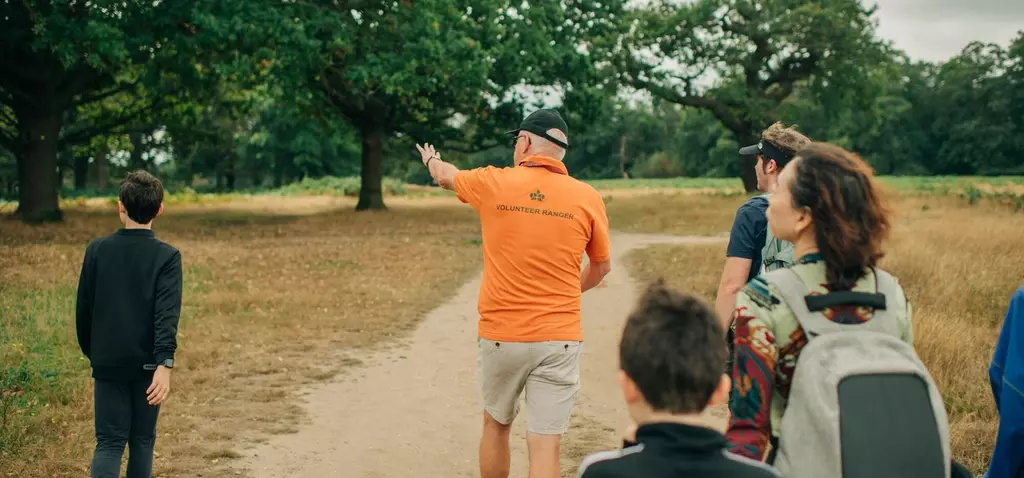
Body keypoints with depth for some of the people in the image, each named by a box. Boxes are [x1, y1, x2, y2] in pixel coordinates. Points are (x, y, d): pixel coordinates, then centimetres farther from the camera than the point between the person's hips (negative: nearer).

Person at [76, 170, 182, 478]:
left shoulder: (97, 250, -1)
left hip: (107, 362, 1)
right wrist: (165, 363, -24)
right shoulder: (167, 256, -8)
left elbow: (83, 308, 5)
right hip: (147, 364, -1)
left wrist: (90, 352, 19)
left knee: (109, 441, 3)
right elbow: (167, 314, -18)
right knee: (142, 441, 13)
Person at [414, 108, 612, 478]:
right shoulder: (587, 197, -2)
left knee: (496, 426, 22)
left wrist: (431, 160, 44)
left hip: (500, 334, 1)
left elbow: (446, 176, 21)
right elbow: (601, 267, 12)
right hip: (559, 338, 0)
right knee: (545, 446, -1)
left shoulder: (492, 183, -2)